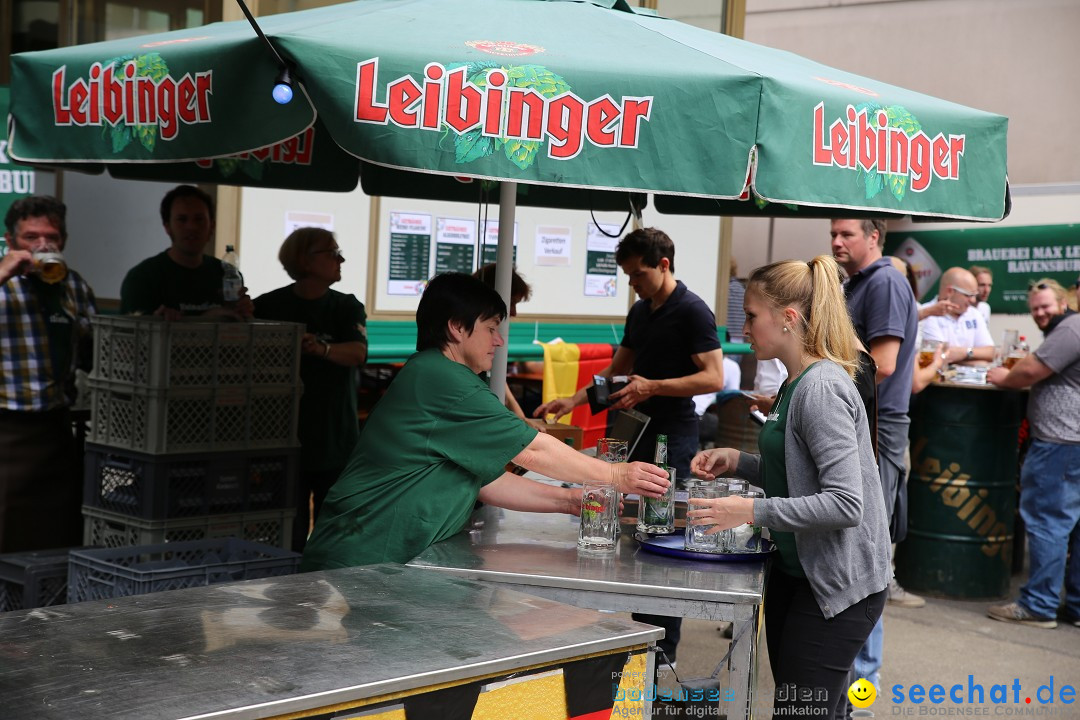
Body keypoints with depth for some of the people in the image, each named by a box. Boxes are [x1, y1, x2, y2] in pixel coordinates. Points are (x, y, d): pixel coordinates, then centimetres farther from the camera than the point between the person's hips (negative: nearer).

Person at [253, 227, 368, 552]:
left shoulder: (347, 307, 7)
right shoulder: (270, 306, 3)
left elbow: (357, 353, -10)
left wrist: (324, 349, -31)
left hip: (336, 442, 2)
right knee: (289, 537, -2)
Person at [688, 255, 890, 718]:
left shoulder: (822, 390, -21)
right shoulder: (796, 385, 10)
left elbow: (845, 503, -26)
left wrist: (753, 511, -25)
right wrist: (738, 462, 5)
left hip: (837, 584, -10)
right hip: (796, 571, 10)